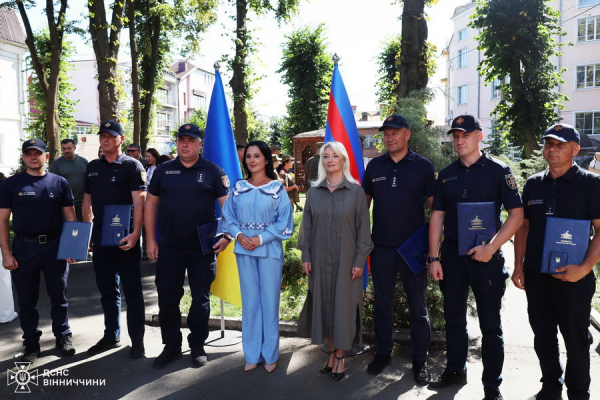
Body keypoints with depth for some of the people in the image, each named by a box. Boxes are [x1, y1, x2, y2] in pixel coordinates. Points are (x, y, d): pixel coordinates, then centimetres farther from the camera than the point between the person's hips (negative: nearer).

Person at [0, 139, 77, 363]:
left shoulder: (59, 182, 3)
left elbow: (70, 217, 6)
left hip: (55, 246, 0)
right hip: (24, 247, 0)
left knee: (59, 296, 9)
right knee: (27, 299, 10)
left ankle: (63, 337, 25)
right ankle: (31, 343, 25)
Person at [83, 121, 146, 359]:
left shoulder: (132, 166, -6)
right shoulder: (92, 167, 12)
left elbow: (139, 202, -13)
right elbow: (87, 201, 17)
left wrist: (135, 233, -23)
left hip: (125, 236, -6)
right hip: (100, 235, 6)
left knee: (131, 290, 1)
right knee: (106, 288, 15)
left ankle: (137, 340, 12)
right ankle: (111, 336, 28)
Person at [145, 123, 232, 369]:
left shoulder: (213, 171, 0)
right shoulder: (163, 170, 7)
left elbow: (226, 205, -2)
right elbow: (151, 204, 9)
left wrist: (226, 236, -13)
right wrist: (151, 240, 2)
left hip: (203, 248, -2)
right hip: (169, 247, 2)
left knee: (201, 298, 9)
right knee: (167, 299, 9)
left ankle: (198, 346, 26)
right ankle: (171, 346, 26)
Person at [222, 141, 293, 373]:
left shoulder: (277, 188, -2)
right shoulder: (239, 188, 7)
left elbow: (284, 222, -6)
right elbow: (228, 217, 8)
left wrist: (261, 238, -14)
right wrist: (239, 235, -10)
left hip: (269, 250, -3)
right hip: (244, 251, 3)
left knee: (269, 301, 3)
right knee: (249, 301, 9)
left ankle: (270, 354, 18)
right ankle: (252, 354, 22)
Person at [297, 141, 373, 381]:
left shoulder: (356, 191, -3)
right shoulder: (314, 191, 5)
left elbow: (363, 227, -4)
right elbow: (307, 225, 8)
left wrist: (360, 260, -8)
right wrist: (305, 255, 3)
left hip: (346, 259, -3)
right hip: (320, 259, 3)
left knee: (343, 305, 3)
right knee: (323, 303, 9)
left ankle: (340, 356, 18)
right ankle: (332, 351, 25)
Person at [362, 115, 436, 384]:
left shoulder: (423, 166, -3)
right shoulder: (374, 166, 5)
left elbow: (435, 206, -1)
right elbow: (365, 201, 11)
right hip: (381, 246, 3)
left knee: (417, 305, 8)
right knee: (382, 302, 14)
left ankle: (420, 359, 24)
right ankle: (383, 352, 31)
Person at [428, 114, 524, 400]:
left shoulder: (498, 171, -3)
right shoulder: (446, 174, 7)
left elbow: (516, 214, -6)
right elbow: (437, 216, 7)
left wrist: (491, 248, -15)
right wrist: (434, 258, 1)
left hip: (486, 256, -3)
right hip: (451, 254, 4)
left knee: (490, 323, 7)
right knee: (453, 318, 14)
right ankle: (455, 371, 31)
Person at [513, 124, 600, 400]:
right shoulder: (533, 184, 8)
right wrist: (518, 266, 6)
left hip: (573, 276, -4)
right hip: (536, 274, 4)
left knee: (576, 336, 8)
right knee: (542, 333, 14)